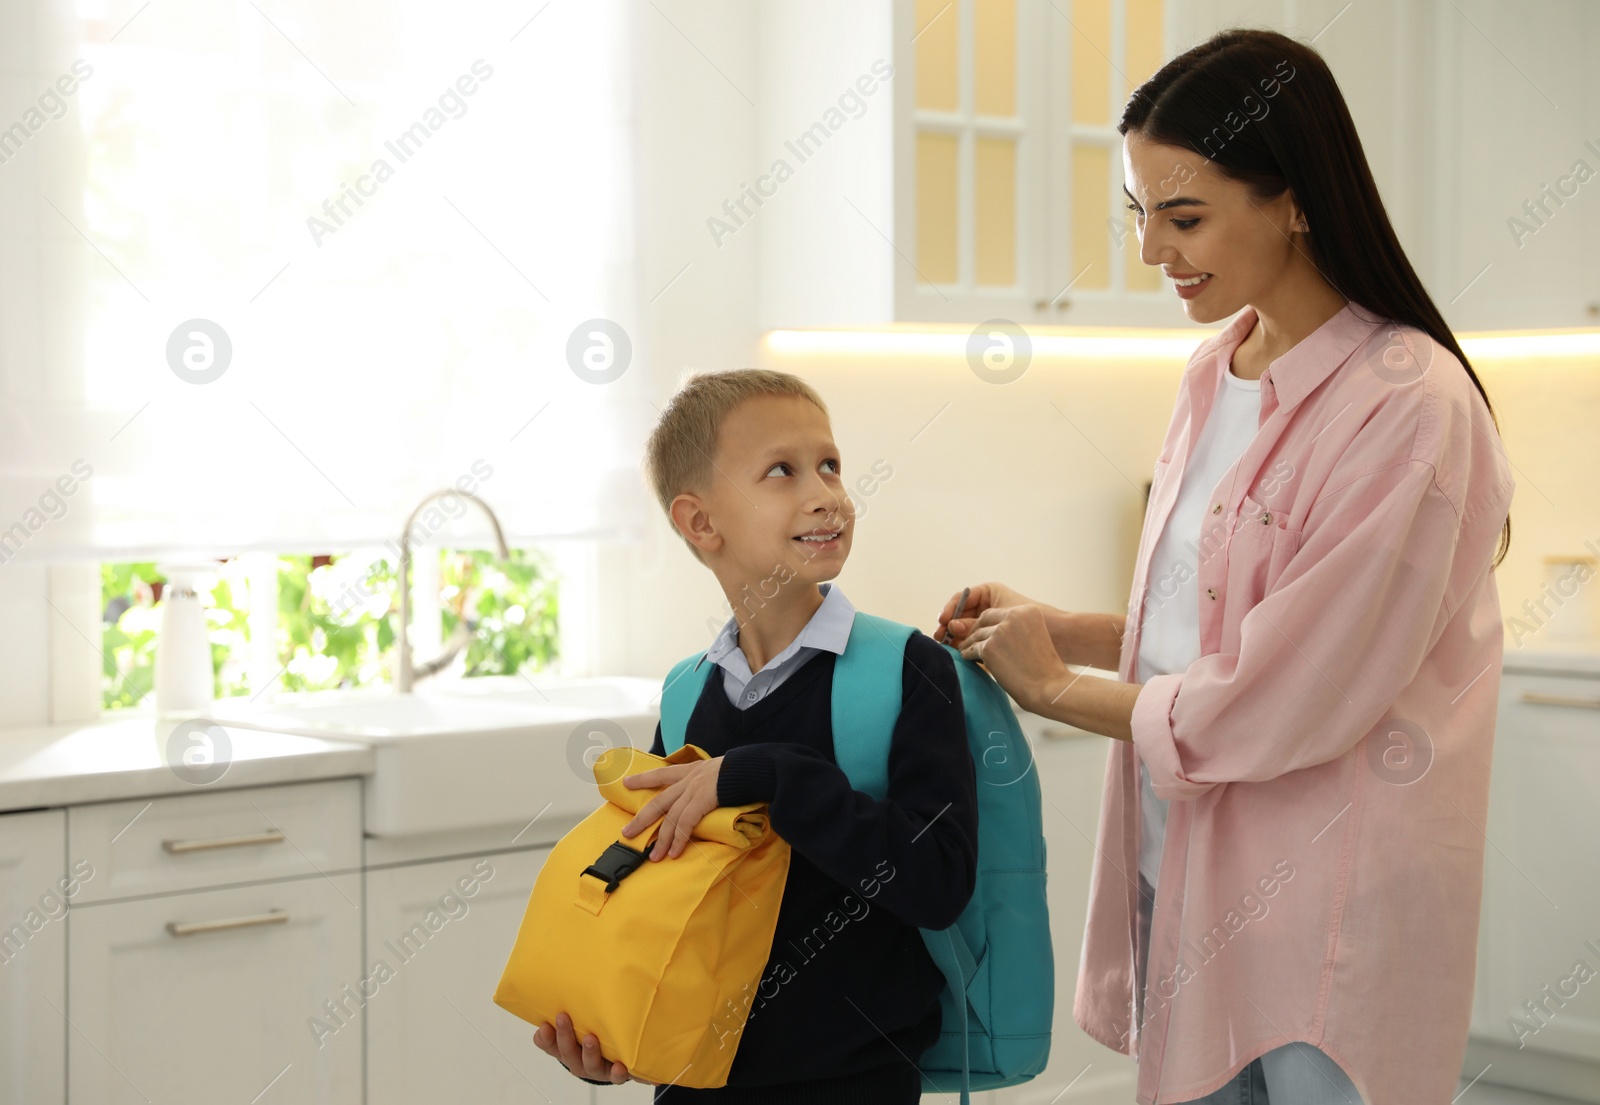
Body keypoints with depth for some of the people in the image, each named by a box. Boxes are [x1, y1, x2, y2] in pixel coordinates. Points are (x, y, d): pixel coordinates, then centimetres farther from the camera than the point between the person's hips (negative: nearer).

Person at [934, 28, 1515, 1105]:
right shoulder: (1217, 377, 8)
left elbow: (1280, 701, -19)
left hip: (1327, 908, -7)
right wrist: (1056, 627, 5)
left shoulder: (1409, 404, -18)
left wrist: (1056, 685, -7)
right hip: (1182, 866, 7)